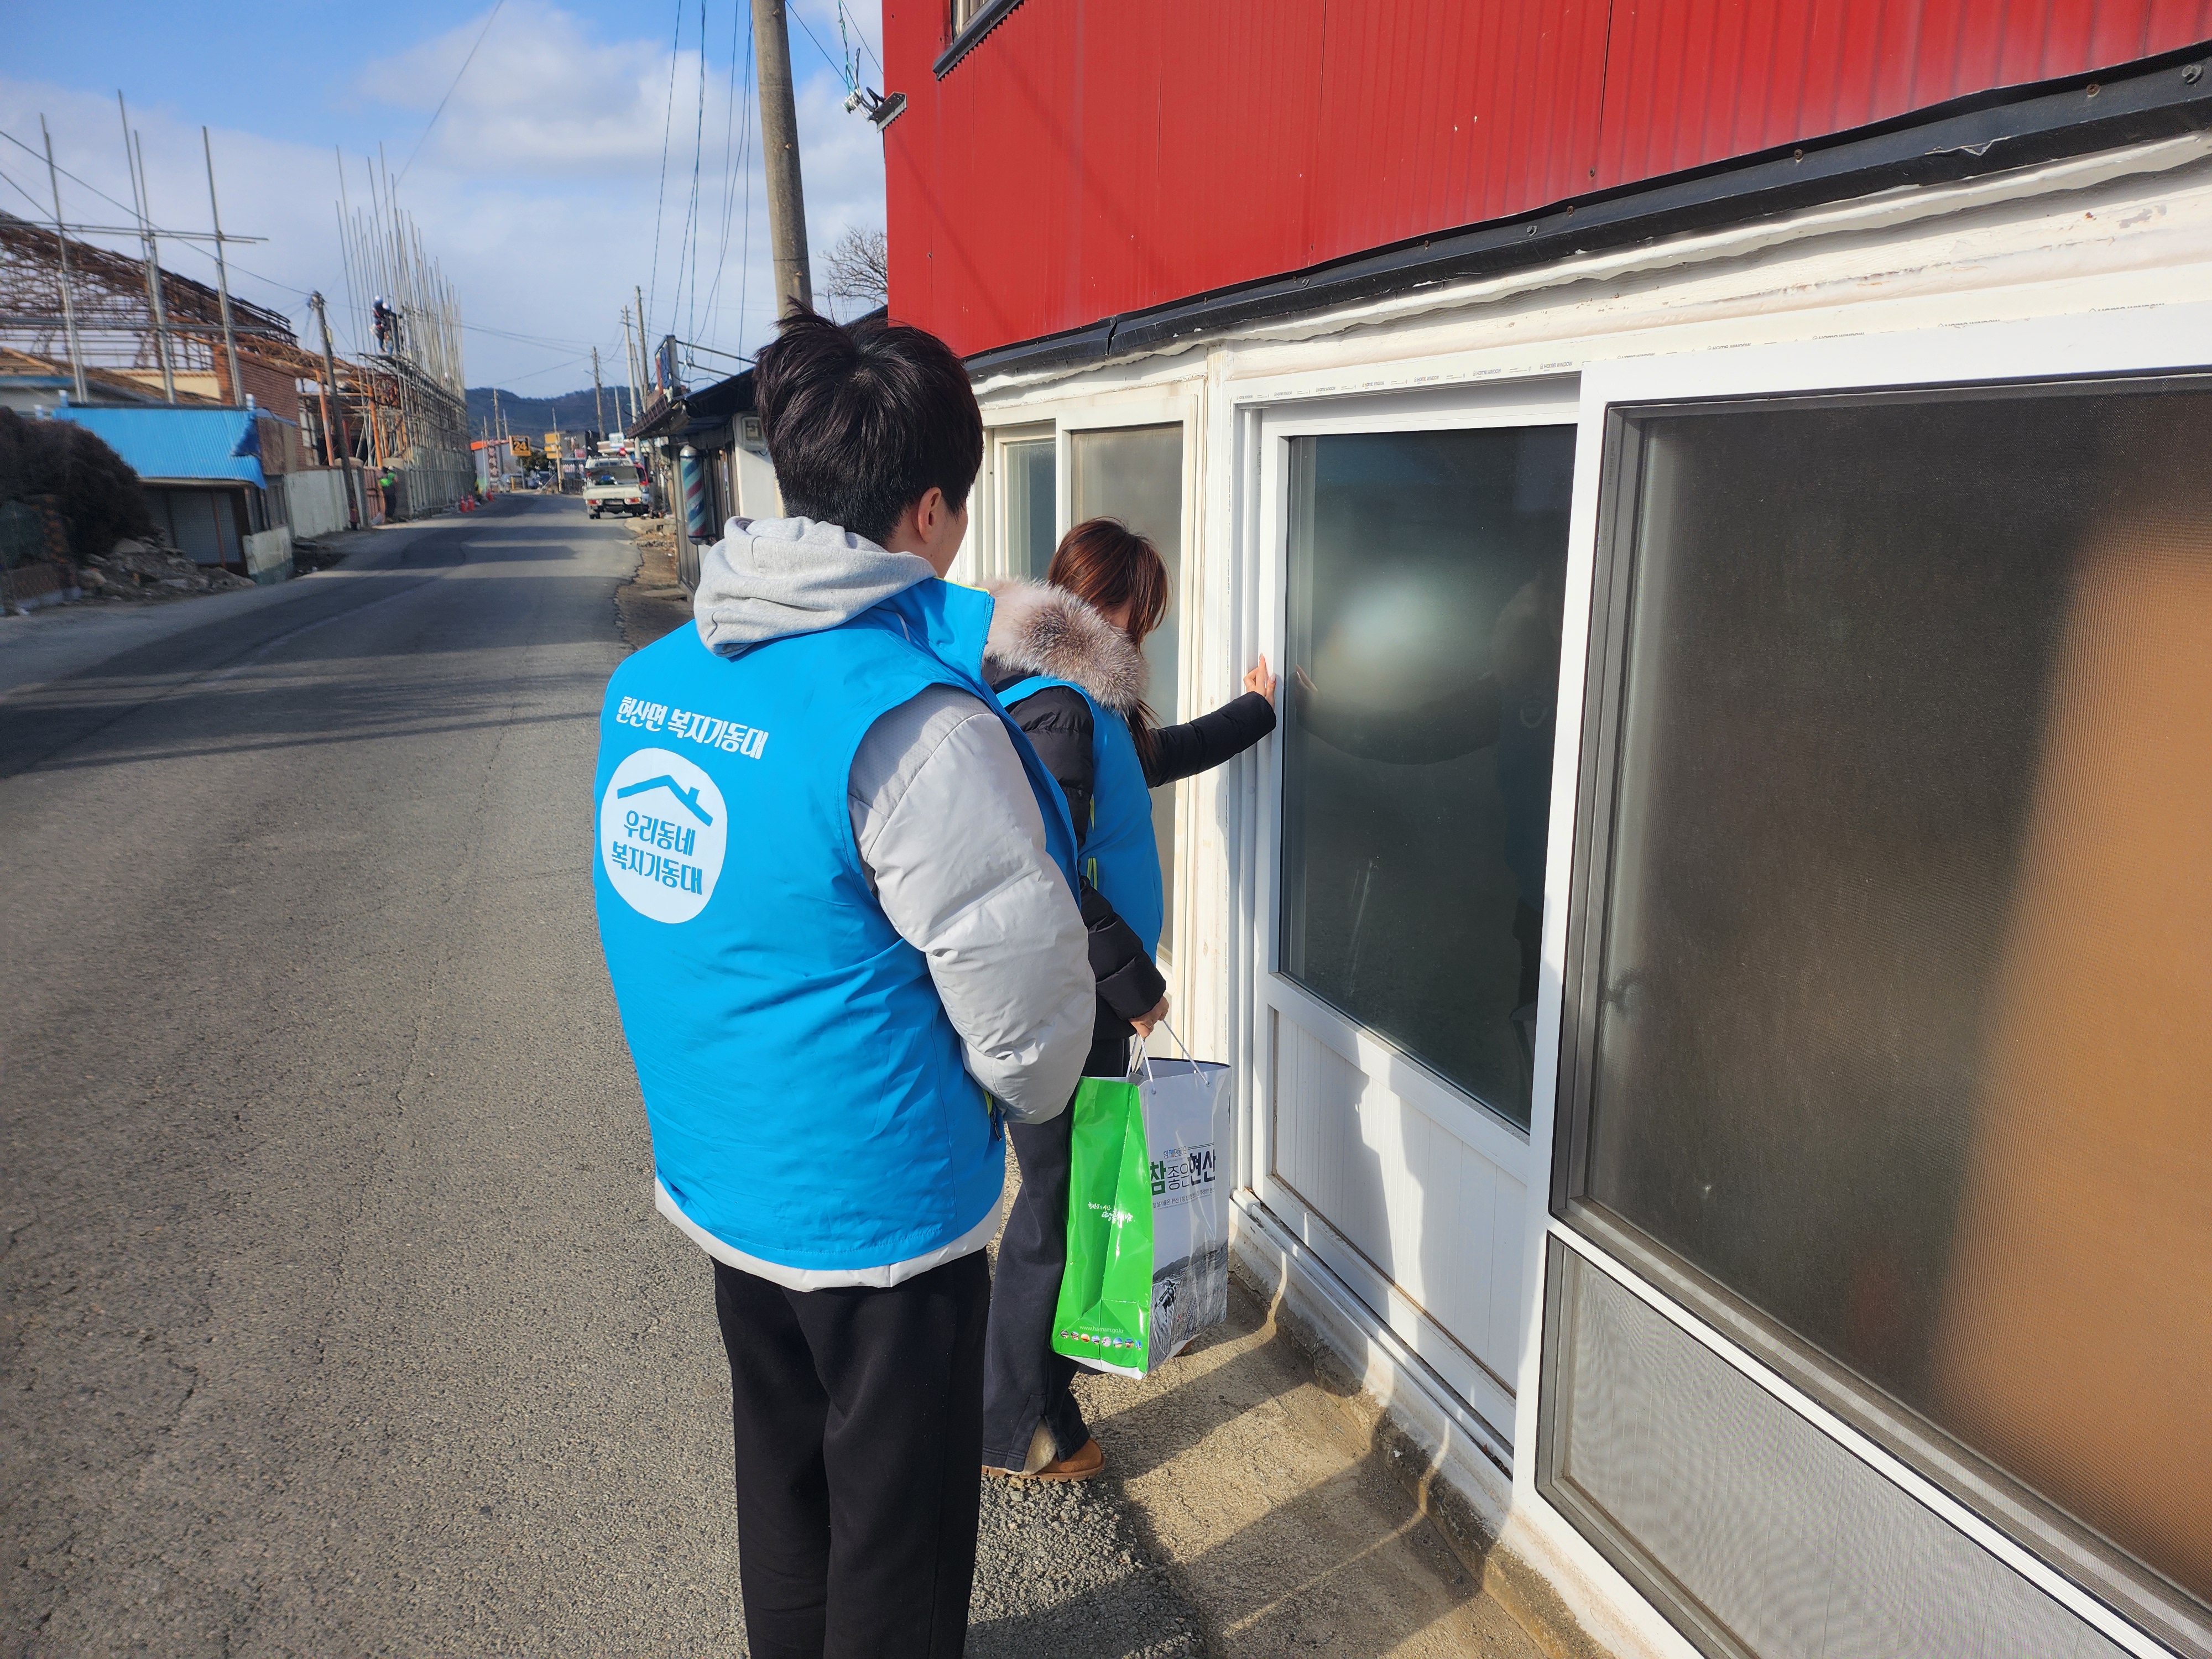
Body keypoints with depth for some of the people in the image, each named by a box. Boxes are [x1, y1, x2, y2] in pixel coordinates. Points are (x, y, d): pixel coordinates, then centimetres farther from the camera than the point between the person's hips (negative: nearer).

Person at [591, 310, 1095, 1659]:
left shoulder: (651, 681, -2)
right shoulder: (914, 723, -27)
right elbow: (1027, 1005, -21)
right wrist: (1029, 1096, 1)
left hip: (719, 1183, 8)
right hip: (880, 1209, -7)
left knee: (785, 1483, 28)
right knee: (897, 1544, 16)